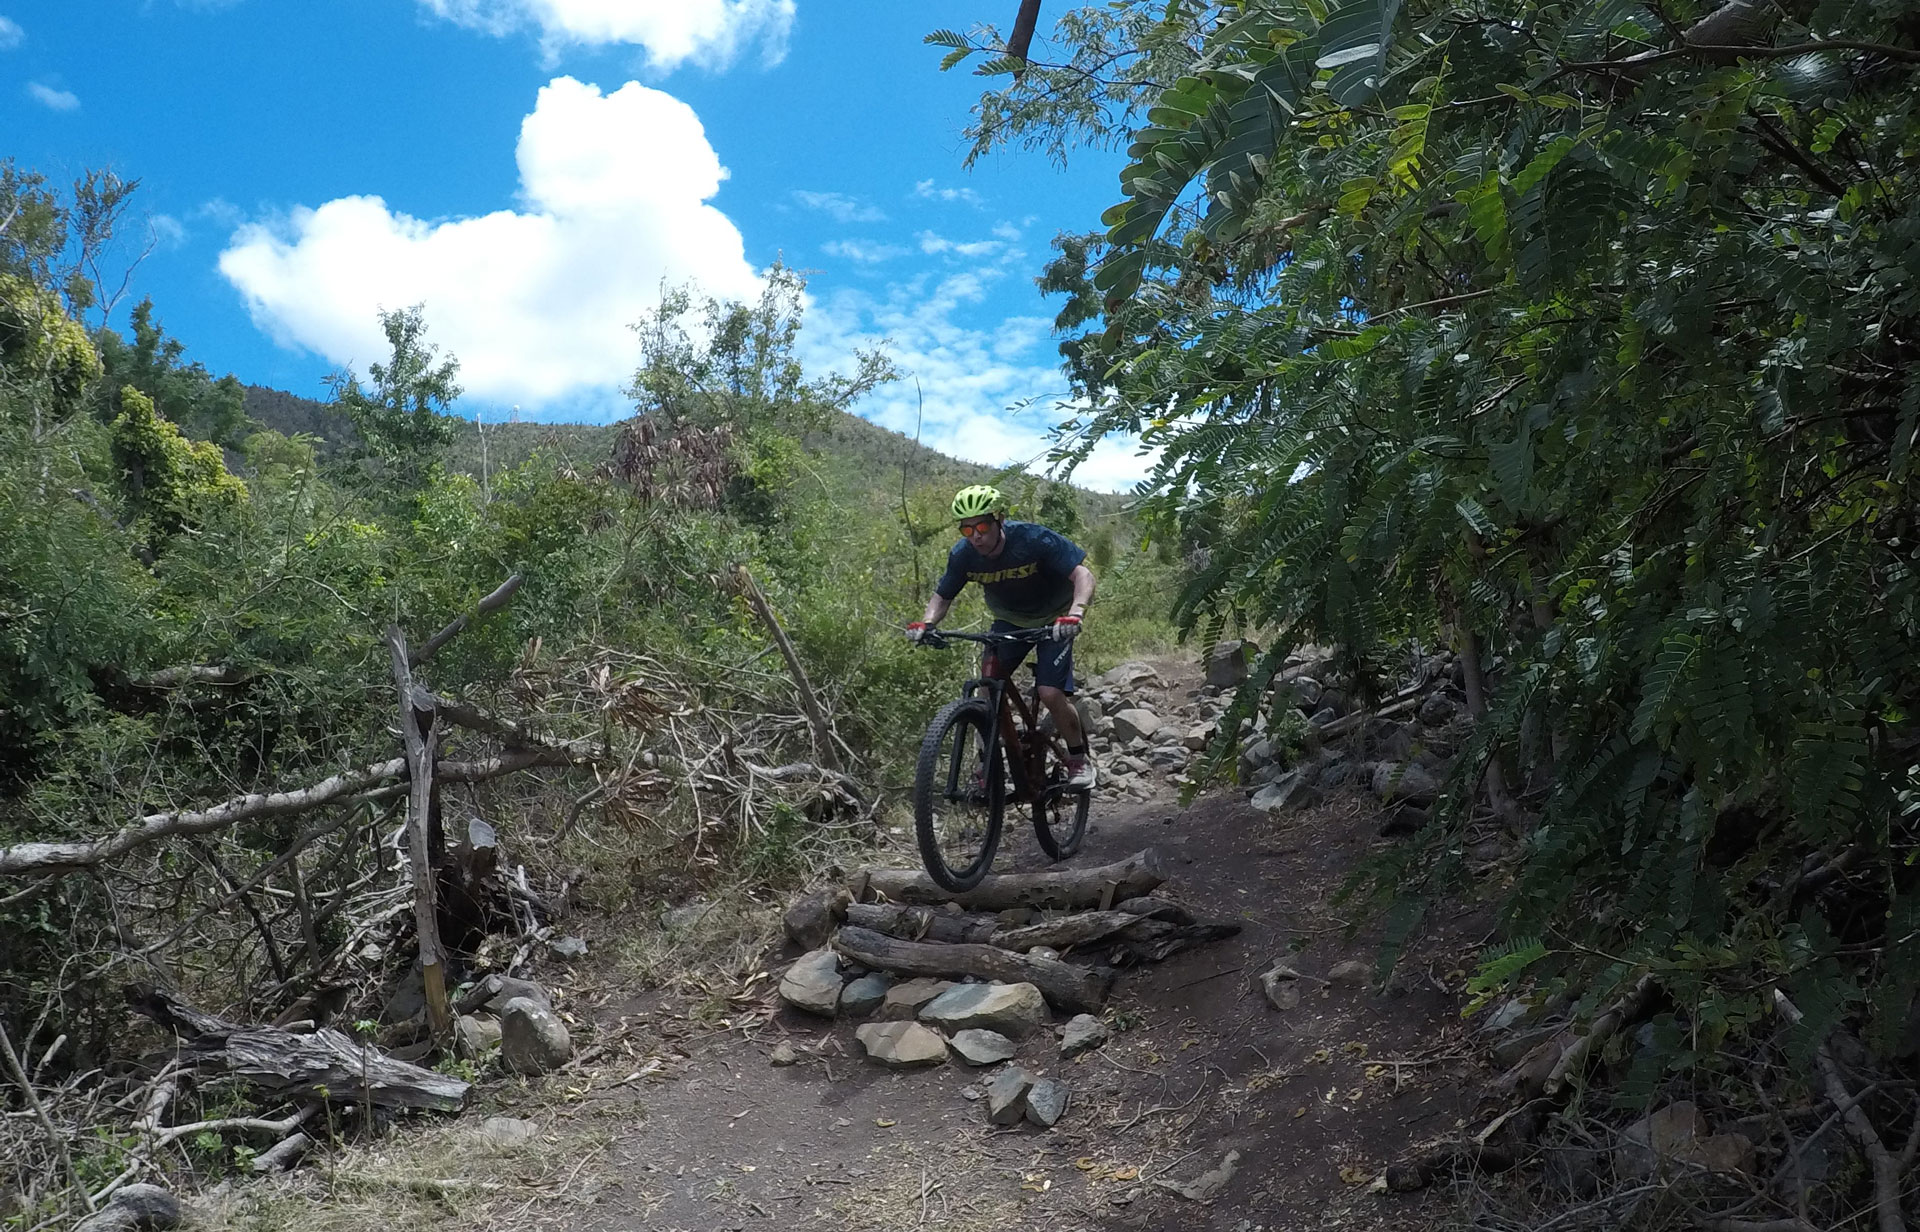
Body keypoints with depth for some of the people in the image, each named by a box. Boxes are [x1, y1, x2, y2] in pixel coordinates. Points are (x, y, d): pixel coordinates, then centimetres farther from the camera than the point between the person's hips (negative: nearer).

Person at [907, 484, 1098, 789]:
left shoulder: (1033, 540, -30)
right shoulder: (963, 555, -18)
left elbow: (1083, 575, -33)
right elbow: (942, 596, -6)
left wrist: (1074, 614, -51)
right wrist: (927, 623, -28)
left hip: (1053, 622, -4)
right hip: (1009, 622, 4)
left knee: (1051, 694, -19)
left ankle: (1079, 758, 6)